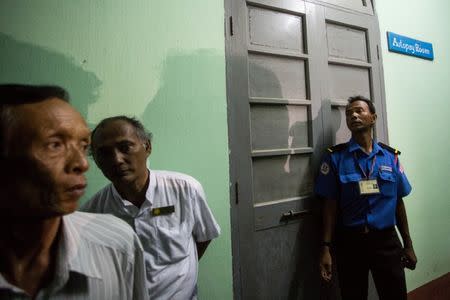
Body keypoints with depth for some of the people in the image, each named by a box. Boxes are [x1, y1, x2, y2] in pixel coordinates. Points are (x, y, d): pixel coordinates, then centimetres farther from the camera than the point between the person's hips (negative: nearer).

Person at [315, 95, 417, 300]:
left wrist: (408, 244, 10)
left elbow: (398, 202, 7)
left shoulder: (390, 156, 2)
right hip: (350, 241, -2)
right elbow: (330, 205, -7)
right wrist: (326, 247, -10)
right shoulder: (336, 157, -7)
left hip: (386, 240, 2)